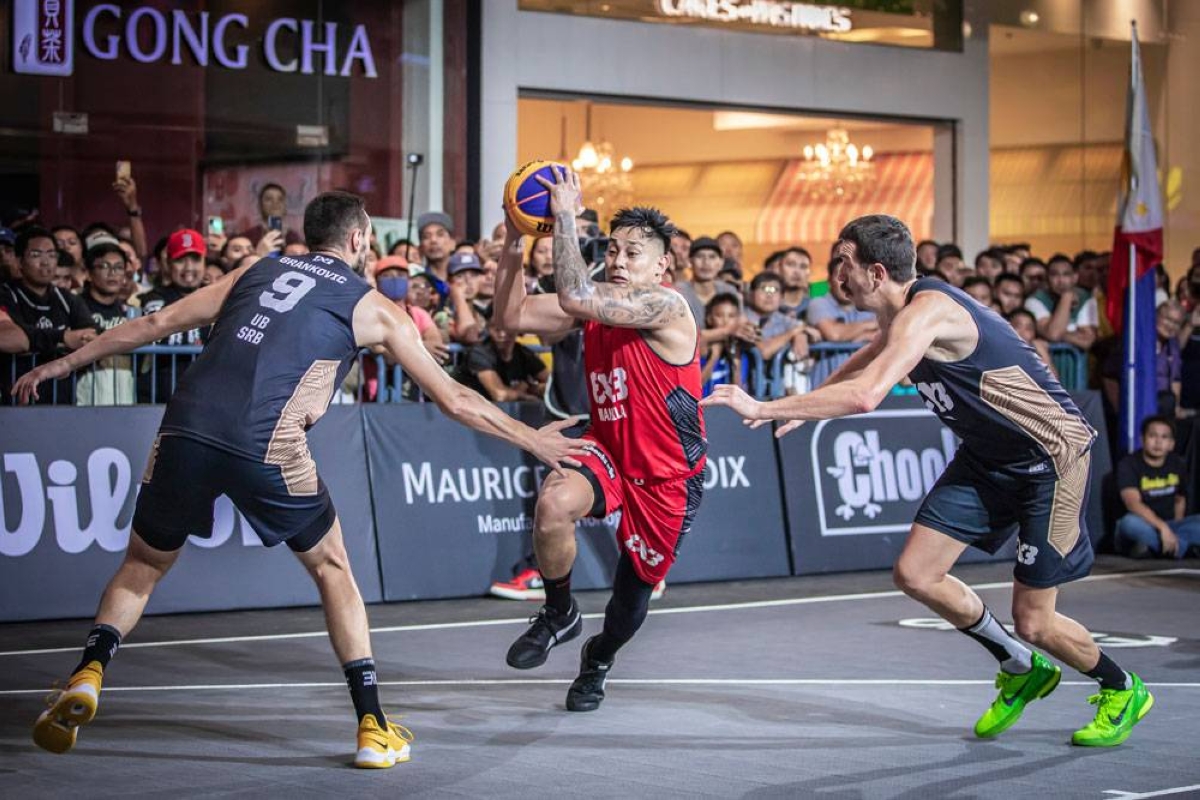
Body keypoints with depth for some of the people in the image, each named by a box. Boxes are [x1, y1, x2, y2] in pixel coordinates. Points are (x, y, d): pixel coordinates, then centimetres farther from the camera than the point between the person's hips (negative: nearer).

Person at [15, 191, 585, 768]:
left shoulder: (256, 271, 25)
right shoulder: (372, 307, 15)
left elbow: (157, 323, 24)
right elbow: (454, 400, 17)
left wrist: (65, 363, 33)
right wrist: (533, 441, 28)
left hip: (186, 430, 3)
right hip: (265, 448, -3)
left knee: (145, 563, 24)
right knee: (331, 568, 19)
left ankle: (87, 675, 2)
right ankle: (374, 728, 16)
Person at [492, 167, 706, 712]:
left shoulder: (665, 305, -23)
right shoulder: (599, 303, 0)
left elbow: (576, 298, -37)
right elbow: (513, 318, -1)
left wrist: (566, 217, -33)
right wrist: (514, 245, -11)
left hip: (668, 475, -4)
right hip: (608, 452, 4)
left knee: (636, 587, 11)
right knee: (553, 504, -30)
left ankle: (599, 659, 47)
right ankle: (559, 613, -3)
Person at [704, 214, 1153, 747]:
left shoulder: (926, 312, -28)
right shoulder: (902, 316, 2)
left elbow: (865, 396, -41)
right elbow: (867, 361, 27)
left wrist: (762, 409, -37)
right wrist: (804, 406, 22)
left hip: (1052, 455, -9)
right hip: (987, 456, 9)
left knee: (1032, 621, -4)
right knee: (916, 574, 0)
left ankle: (1121, 689, 26)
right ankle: (1022, 670, 22)